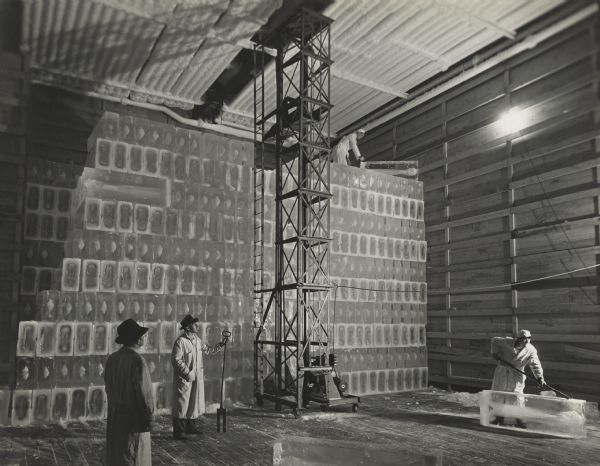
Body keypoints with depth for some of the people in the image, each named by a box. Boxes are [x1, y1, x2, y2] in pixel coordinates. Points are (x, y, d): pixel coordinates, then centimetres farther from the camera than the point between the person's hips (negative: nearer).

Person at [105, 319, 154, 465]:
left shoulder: (112, 359, 0)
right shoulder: (137, 361, -22)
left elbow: (108, 387, 8)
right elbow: (143, 392, -20)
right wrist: (148, 417, -11)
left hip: (114, 416, 7)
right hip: (133, 416, -7)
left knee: (115, 454, 18)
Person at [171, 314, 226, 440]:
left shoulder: (197, 339, 8)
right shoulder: (181, 341, -17)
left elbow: (207, 350, 20)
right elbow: (176, 360, -19)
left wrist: (219, 346, 7)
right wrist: (188, 373, -21)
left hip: (197, 377, 8)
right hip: (184, 378, -8)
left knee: (195, 403, 15)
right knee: (182, 404, 0)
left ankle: (191, 427, 29)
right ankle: (179, 432, 10)